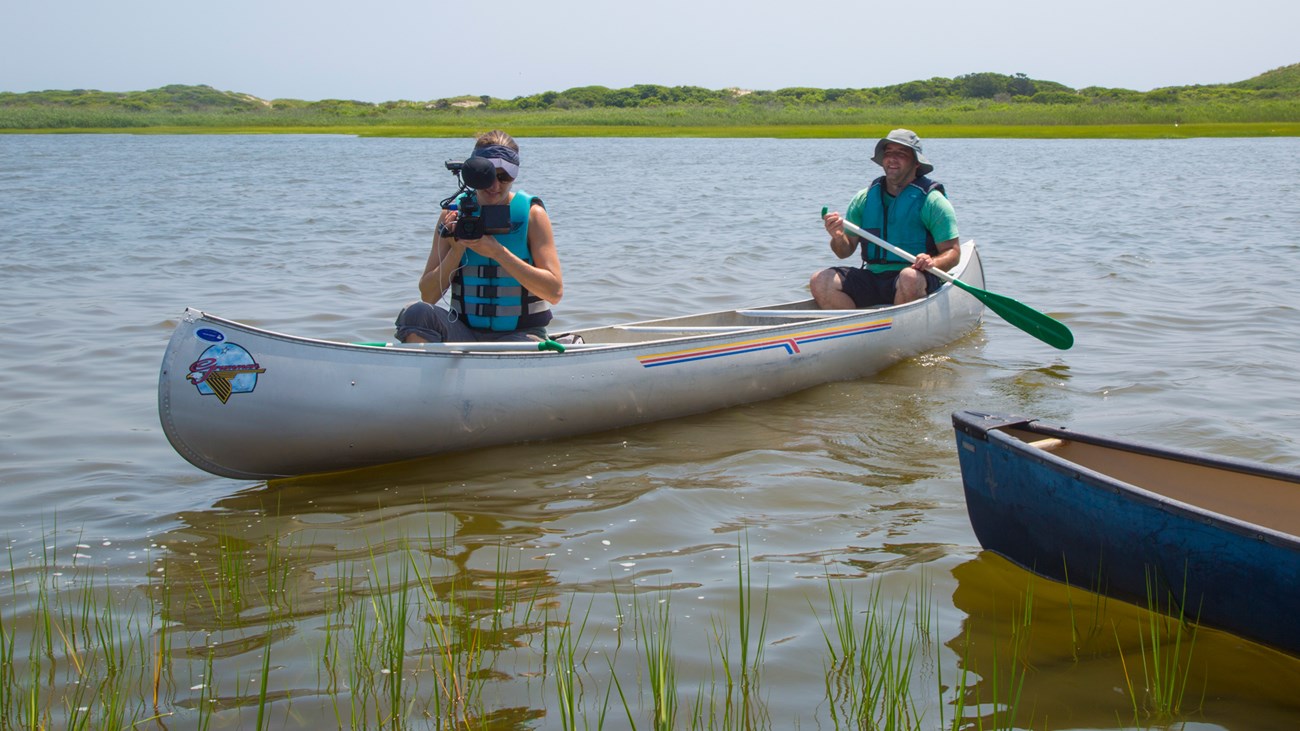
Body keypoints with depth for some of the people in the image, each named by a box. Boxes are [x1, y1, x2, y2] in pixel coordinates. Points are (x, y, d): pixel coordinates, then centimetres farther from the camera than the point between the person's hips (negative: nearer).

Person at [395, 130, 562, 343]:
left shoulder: (531, 214, -3)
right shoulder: (454, 213, 4)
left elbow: (555, 292, -13)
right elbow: (427, 296, 1)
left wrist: (498, 252, -21)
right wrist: (457, 250, -15)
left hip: (520, 334, -3)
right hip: (466, 332, 3)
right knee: (415, 313, -26)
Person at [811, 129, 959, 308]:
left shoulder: (931, 201, -1)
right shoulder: (864, 199, 11)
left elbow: (953, 253, -3)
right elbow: (845, 251, 13)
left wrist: (933, 262, -26)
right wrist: (838, 238, -11)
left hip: (920, 280, -4)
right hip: (872, 278, 4)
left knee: (909, 278, -39)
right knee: (820, 281, -17)